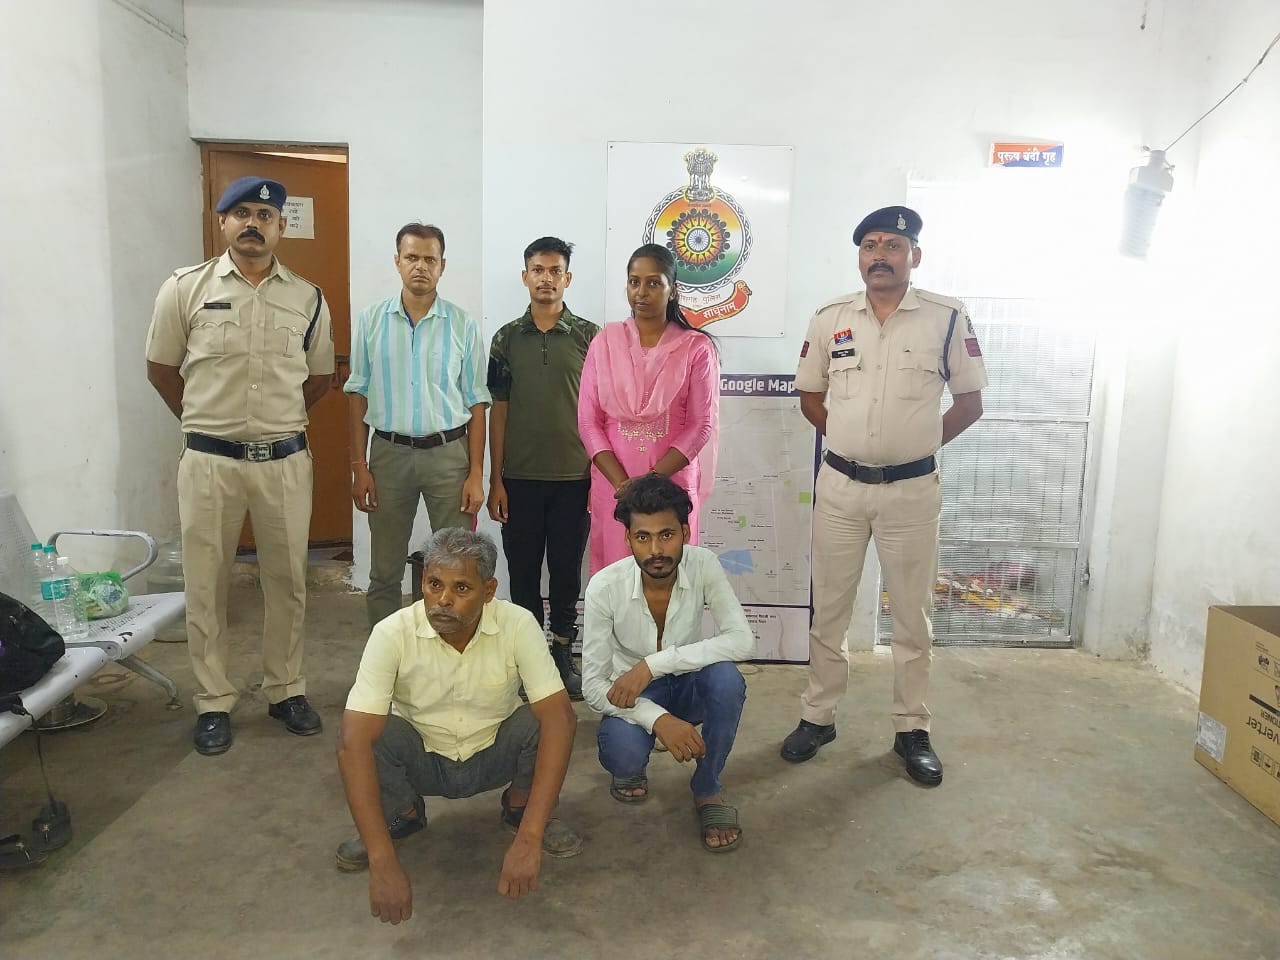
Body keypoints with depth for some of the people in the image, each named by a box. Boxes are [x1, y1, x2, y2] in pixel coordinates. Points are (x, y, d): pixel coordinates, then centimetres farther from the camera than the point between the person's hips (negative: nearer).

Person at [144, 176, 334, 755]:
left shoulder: (308, 299, 5)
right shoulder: (186, 289, -1)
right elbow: (160, 369, 8)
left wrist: (277, 421, 13)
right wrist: (205, 423, 10)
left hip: (285, 461, 2)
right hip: (209, 462, -1)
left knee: (287, 582, 10)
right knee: (206, 586, 7)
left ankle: (285, 690, 26)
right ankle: (214, 703, 21)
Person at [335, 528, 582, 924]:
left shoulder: (517, 625, -25)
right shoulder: (392, 634, -26)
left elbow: (559, 717, -32)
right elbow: (355, 742, -33)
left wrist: (529, 839, -40)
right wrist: (382, 861, -40)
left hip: (494, 757, 0)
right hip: (422, 761, 0)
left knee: (548, 719, -30)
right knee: (361, 735, -30)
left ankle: (518, 807, 3)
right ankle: (402, 814, 4)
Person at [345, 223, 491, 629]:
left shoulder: (463, 325, 0)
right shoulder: (371, 320, 2)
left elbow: (476, 403, 1)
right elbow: (358, 396, 5)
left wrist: (476, 474, -4)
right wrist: (359, 466, 0)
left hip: (448, 453, -1)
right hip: (389, 453, 1)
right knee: (384, 571, 10)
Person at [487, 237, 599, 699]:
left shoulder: (589, 336, 1)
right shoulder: (507, 338, 5)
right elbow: (498, 410, 5)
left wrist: (599, 475, -4)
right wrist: (495, 480, 0)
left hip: (574, 477, -1)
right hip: (520, 477, 1)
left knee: (566, 570, 8)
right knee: (523, 571, 9)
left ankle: (563, 654, 22)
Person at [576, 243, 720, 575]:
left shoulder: (696, 348, -1)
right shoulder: (605, 342, 4)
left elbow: (702, 425, -4)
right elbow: (588, 421, 2)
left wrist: (652, 480, -14)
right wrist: (622, 482, -10)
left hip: (672, 483, -1)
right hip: (612, 485, 2)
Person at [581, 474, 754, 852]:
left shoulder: (703, 565, -21)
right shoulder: (605, 587, -24)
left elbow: (742, 640, -31)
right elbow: (593, 685, -21)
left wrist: (654, 664, -36)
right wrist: (657, 719, -38)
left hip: (689, 686, 1)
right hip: (632, 694, -1)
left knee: (726, 677, -33)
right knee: (624, 752, -34)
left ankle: (707, 789, -7)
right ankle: (632, 768, 8)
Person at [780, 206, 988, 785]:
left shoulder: (947, 318, -3)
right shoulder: (830, 319, 3)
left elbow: (969, 401, 3)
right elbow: (809, 395, 12)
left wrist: (918, 445, 0)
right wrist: (847, 436, 4)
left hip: (911, 489, -1)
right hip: (840, 485, 2)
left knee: (913, 614, 9)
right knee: (829, 609, 11)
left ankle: (912, 729, 23)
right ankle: (818, 716, 25)